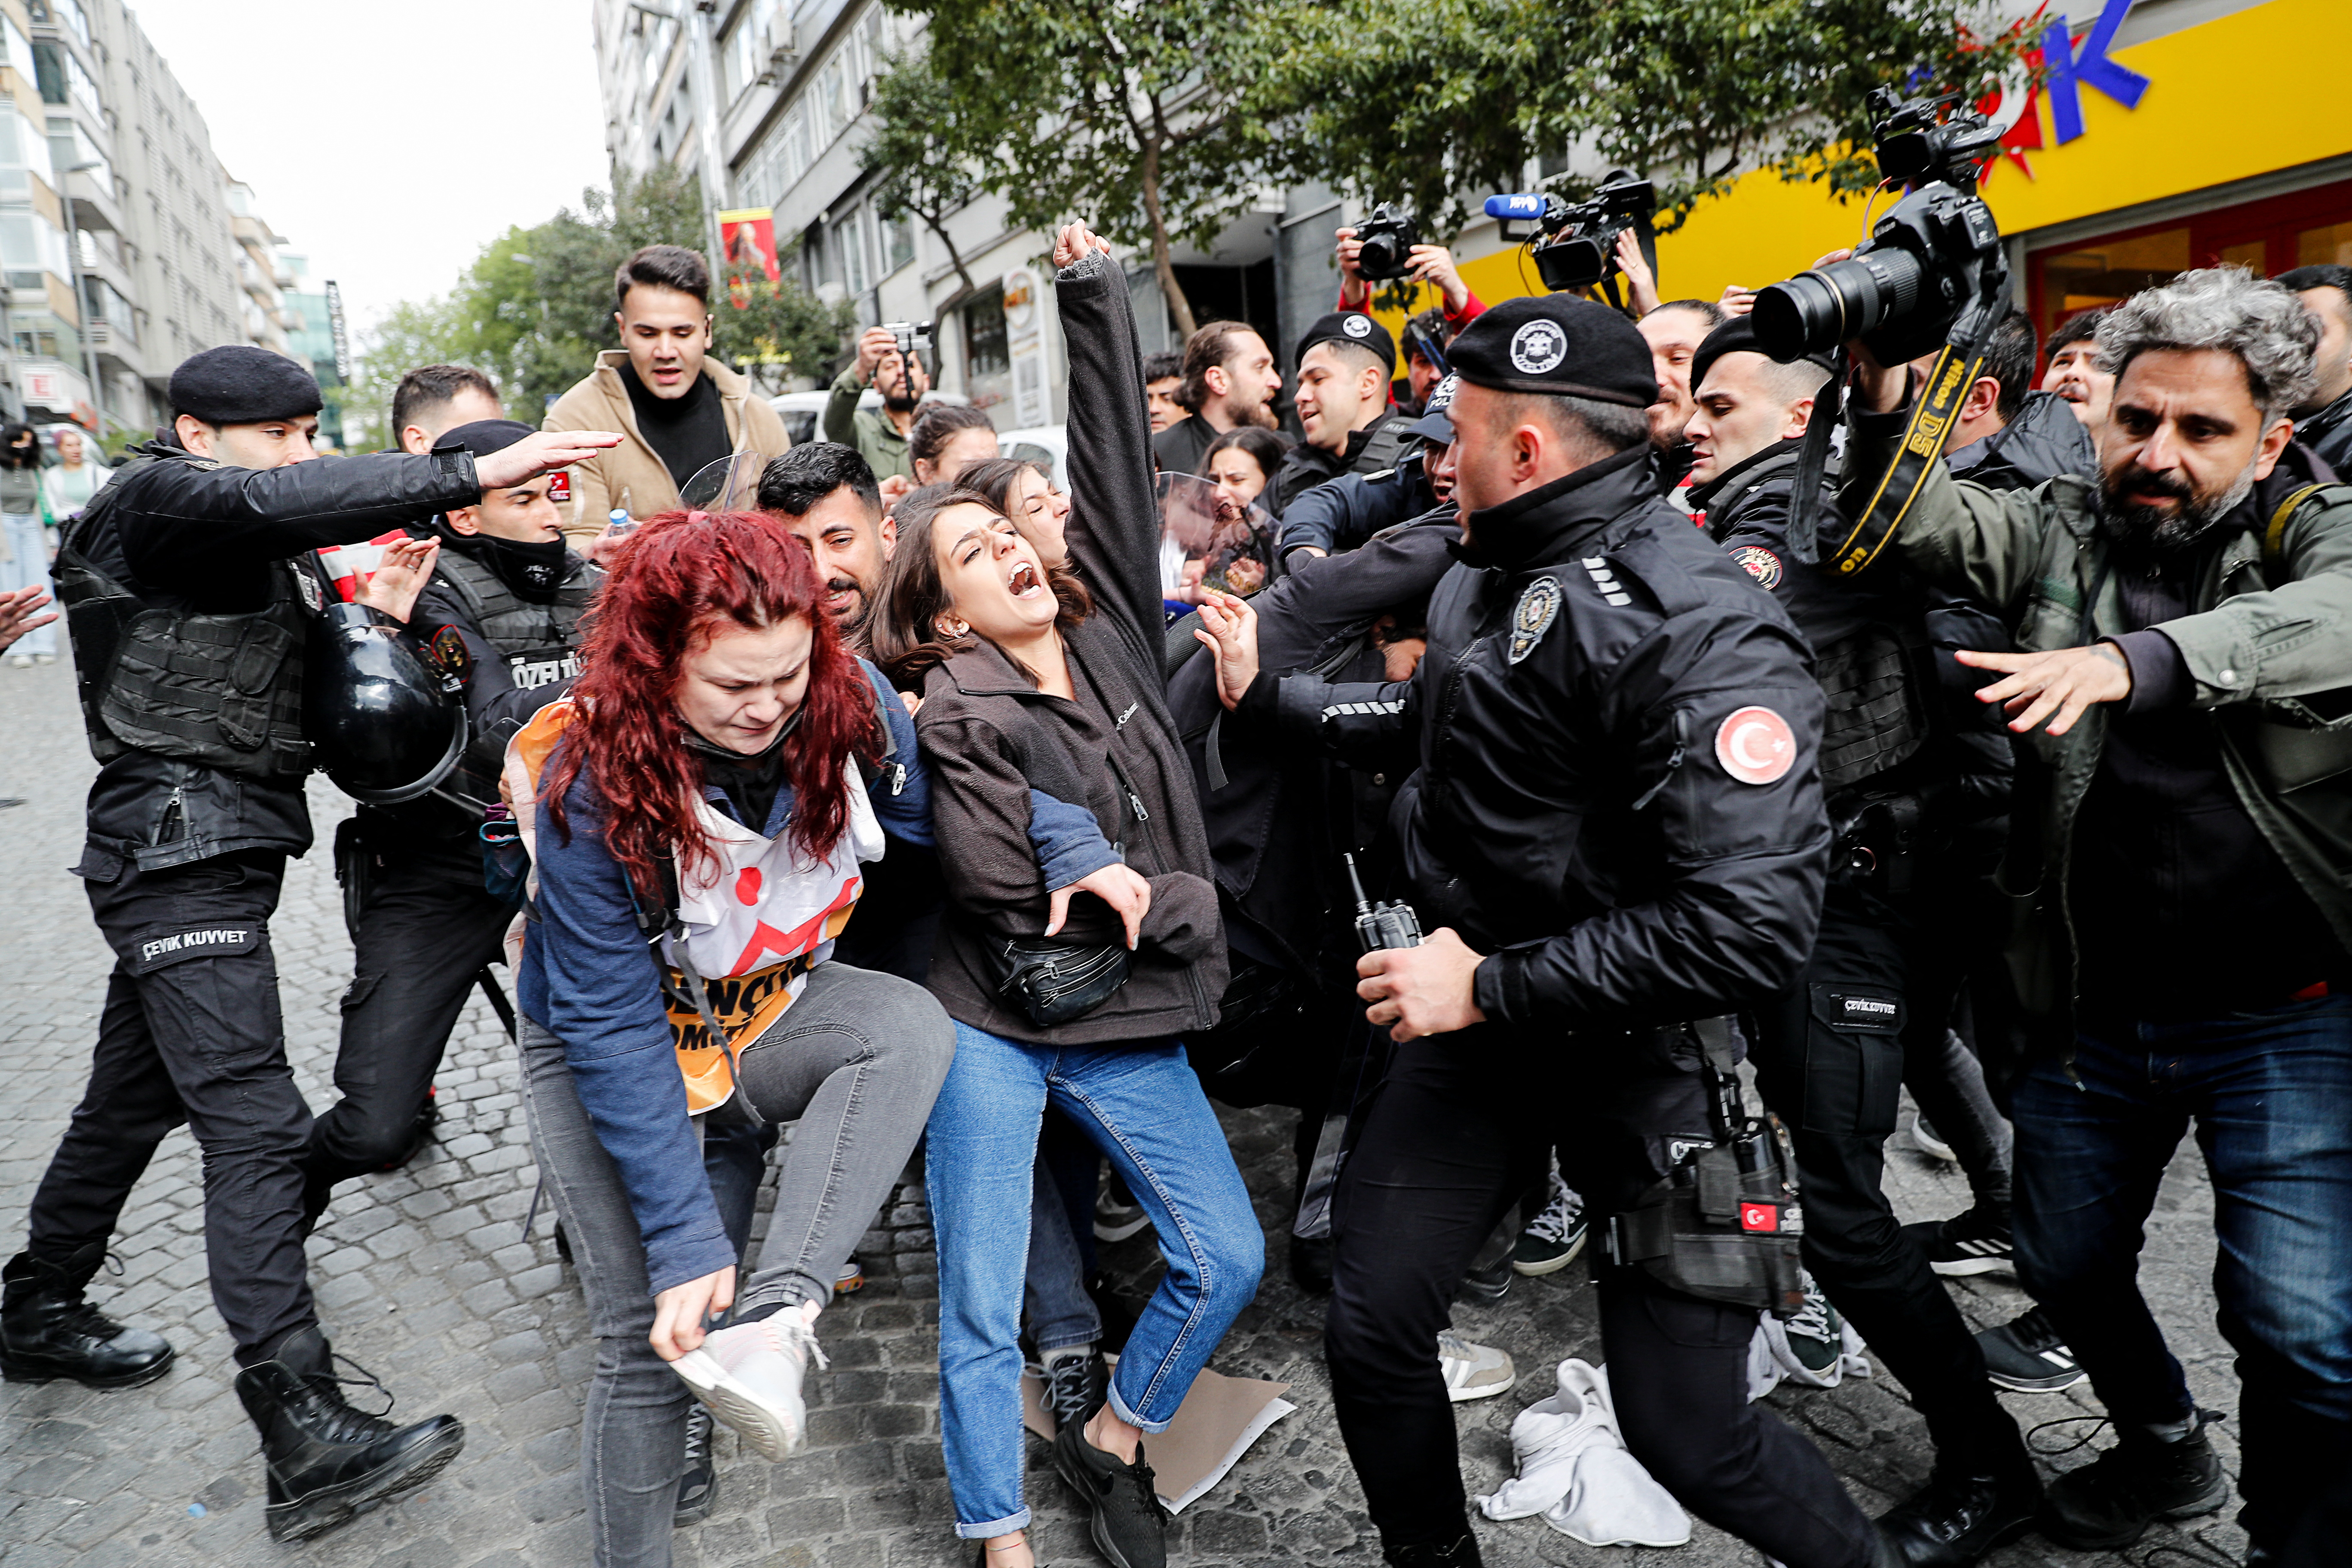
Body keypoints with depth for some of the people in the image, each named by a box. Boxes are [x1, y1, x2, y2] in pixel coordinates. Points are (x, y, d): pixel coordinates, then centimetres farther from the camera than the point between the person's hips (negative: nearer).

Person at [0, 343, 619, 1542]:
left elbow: (302, 703, 15)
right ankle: (305, 1438, -18)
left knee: (135, 1096, 20)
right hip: (178, 851, -10)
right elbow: (287, 501, -32)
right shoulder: (156, 501, -8)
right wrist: (473, 475, -38)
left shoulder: (253, 551, 20)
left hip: (216, 855, 10)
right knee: (254, 1121, -16)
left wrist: (376, 616, 0)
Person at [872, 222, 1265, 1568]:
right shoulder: (961, 718, -12)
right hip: (996, 1033, -5)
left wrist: (1095, 294, 0)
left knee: (1227, 1260, 6)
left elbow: (1118, 465, 0)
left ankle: (1113, 1442, 31)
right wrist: (1168, 900, -8)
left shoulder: (1108, 630, 4)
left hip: (1130, 1028, 5)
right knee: (983, 1314, 3)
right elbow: (1022, 909, -18)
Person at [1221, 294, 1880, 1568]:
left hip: (1640, 1051, -7)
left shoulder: (1695, 633, -23)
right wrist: (1265, 692, 25)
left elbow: (1752, 921, -30)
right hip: (1475, 1021, 7)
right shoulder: (1492, 575, 3)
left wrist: (1492, 985, -24)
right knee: (1371, 1329, 9)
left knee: (1685, 1429, 3)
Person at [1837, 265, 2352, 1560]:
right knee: (2066, 1266, 18)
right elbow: (1915, 526, -13)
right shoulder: (2059, 532, 3)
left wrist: (2136, 659, -44)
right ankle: (2165, 1456, 47)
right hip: (2094, 1008, 4)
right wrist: (1881, 400, -31)